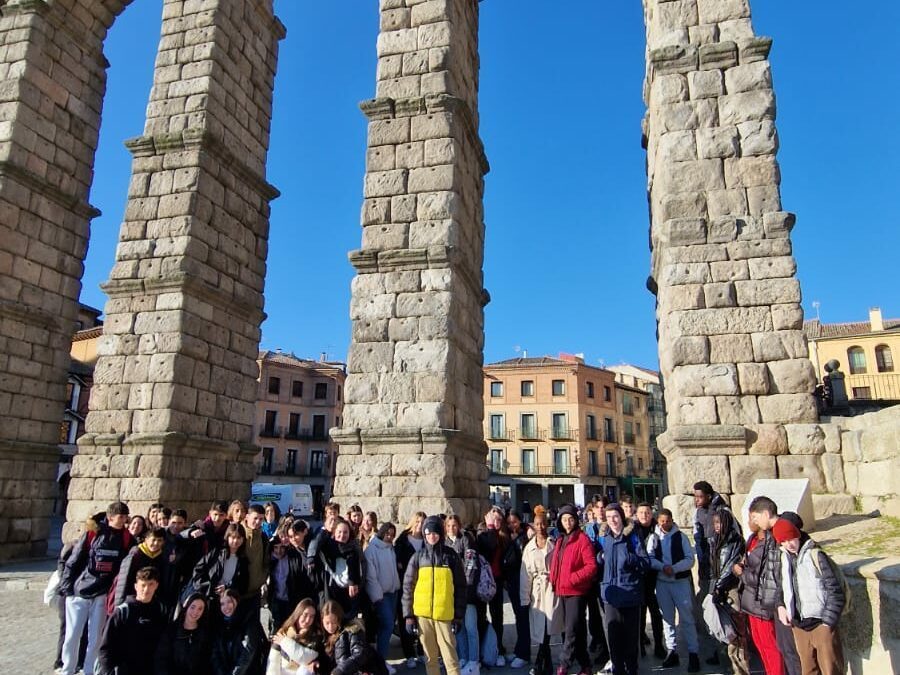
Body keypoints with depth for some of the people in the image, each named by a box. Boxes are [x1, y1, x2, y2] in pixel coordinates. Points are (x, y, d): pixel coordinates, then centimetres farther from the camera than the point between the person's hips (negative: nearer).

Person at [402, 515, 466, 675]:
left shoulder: (451, 555, 1)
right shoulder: (418, 556, 4)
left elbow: (460, 587, 3)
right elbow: (408, 587, 6)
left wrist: (459, 615, 0)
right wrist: (409, 615, 0)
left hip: (445, 614, -2)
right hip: (423, 614, 2)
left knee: (450, 655, -3)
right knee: (430, 656, 10)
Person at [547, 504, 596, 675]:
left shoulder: (582, 539, -9)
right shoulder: (560, 540, 14)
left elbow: (592, 566, -15)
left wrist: (573, 578, -19)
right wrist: (554, 581, 5)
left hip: (577, 591, -7)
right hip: (562, 591, 8)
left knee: (572, 630, -8)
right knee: (576, 630, 15)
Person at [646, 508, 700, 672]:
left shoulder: (681, 536, -3)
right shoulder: (653, 537, 3)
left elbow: (690, 559, -8)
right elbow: (649, 558, -4)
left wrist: (674, 568, -21)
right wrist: (663, 567, -21)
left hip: (681, 581, -2)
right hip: (661, 582, 3)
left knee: (687, 618, -2)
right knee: (667, 618, 11)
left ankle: (693, 653, 6)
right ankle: (671, 652, 21)